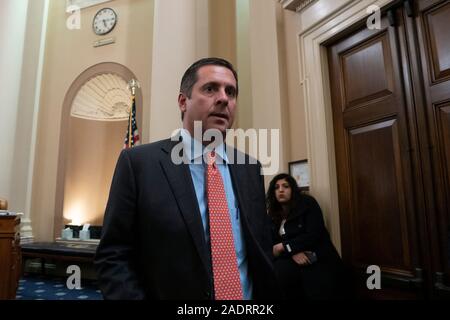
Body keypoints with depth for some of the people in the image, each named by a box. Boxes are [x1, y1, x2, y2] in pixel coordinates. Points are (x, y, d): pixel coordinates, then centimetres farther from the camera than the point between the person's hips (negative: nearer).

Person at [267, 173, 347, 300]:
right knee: (277, 272, -25)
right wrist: (292, 252, -16)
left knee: (321, 293, -24)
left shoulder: (308, 203, -2)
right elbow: (274, 242, 4)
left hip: (319, 261, -3)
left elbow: (314, 235, -11)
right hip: (292, 261, 4)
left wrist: (283, 246, -12)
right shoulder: (274, 215, 11)